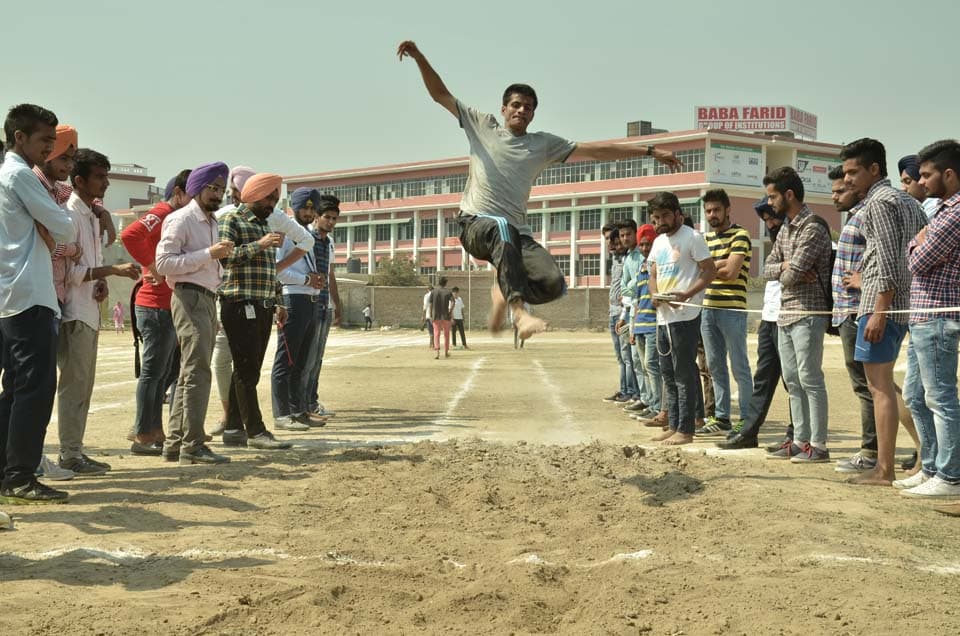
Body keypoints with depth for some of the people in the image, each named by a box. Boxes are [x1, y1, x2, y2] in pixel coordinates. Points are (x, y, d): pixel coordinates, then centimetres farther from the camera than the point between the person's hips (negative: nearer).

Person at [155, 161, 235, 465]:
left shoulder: (211, 223, 21)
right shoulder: (181, 219, -7)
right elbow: (164, 263, -16)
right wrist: (209, 253, -19)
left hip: (207, 300, 9)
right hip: (190, 297, -9)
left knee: (190, 374, 10)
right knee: (197, 371, -13)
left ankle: (175, 444, 15)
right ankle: (193, 446, -12)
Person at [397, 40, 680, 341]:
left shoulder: (544, 144, 17)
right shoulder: (482, 126, 14)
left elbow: (594, 150, 14)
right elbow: (441, 94, 13)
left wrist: (649, 151, 11)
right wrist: (419, 57, 0)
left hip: (515, 231, 3)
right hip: (475, 224, -3)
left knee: (554, 284, -21)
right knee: (503, 227, -40)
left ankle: (505, 290, 11)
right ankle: (520, 312, -47)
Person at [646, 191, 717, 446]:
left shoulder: (692, 237, -6)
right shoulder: (658, 242, 17)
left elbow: (710, 271, -10)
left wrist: (686, 295, -22)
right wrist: (654, 295, 1)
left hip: (685, 316, -8)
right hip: (663, 316, 8)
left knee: (684, 373, -5)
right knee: (667, 373, 12)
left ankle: (685, 429, -1)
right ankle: (673, 425, 20)